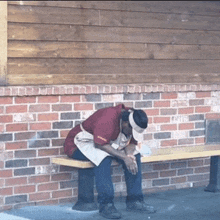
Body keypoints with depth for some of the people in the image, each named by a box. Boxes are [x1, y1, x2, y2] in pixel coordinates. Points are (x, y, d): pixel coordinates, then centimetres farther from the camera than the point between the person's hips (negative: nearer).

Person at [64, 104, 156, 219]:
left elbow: (131, 143, -1)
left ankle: (134, 201, -7)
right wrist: (124, 157, -36)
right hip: (82, 143, -8)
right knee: (103, 157, -37)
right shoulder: (108, 118, -33)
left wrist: (130, 155, -25)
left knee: (135, 155, -10)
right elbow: (100, 144, -36)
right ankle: (106, 205, -34)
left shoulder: (130, 124, -7)